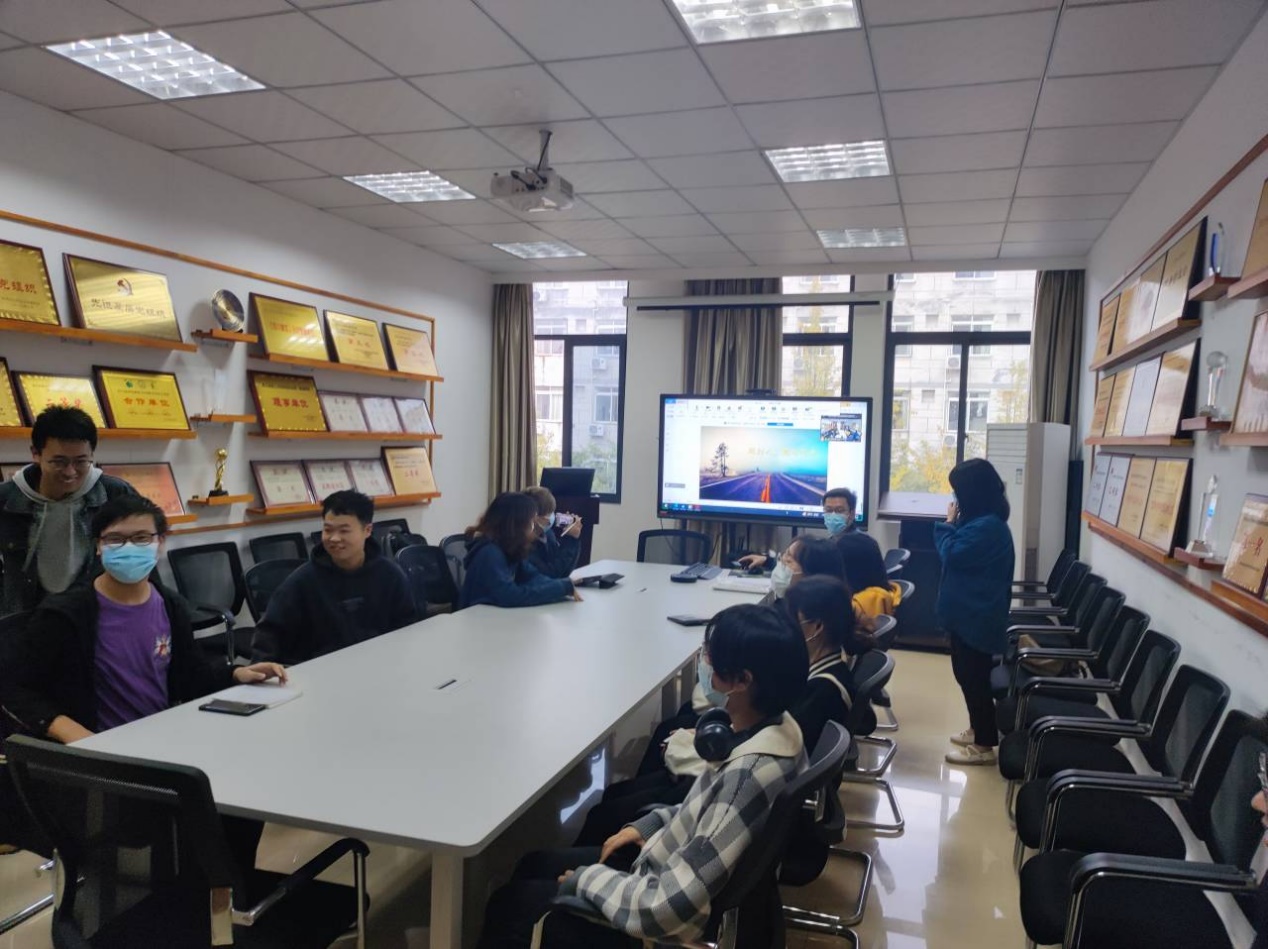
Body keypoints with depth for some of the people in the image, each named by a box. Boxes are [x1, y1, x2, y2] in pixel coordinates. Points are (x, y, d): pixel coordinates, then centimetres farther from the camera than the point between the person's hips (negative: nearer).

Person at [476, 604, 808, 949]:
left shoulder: (748, 775, -36)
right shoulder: (776, 726, -9)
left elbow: (667, 910, -33)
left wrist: (585, 879, -17)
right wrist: (650, 825, 4)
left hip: (664, 918, -8)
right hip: (679, 871, 8)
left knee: (507, 906, 9)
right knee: (534, 865, 20)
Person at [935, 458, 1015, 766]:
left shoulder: (986, 526, -24)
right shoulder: (985, 521, 10)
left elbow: (951, 554, -20)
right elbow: (960, 552, 14)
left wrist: (948, 523, -9)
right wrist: (954, 524, 2)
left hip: (976, 616, -11)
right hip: (972, 613, 11)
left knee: (973, 677, -1)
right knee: (970, 674, 20)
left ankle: (984, 746, 9)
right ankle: (978, 730, 33)